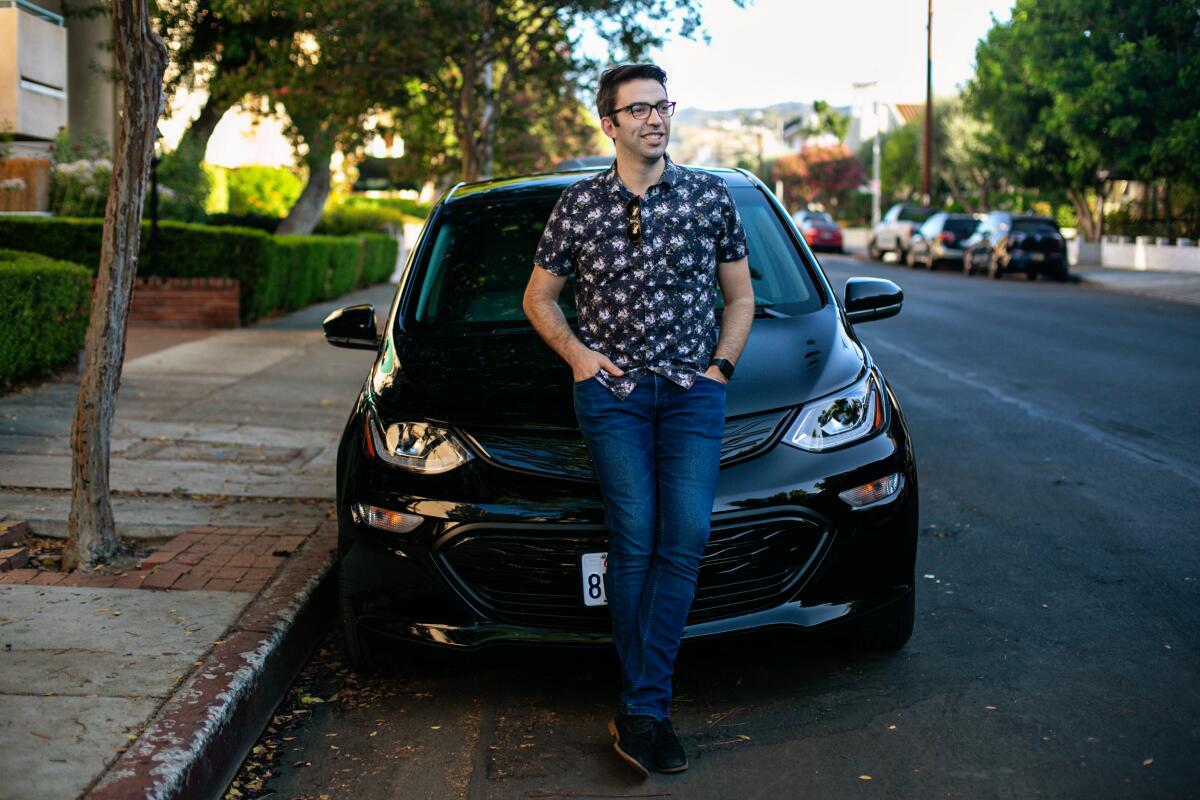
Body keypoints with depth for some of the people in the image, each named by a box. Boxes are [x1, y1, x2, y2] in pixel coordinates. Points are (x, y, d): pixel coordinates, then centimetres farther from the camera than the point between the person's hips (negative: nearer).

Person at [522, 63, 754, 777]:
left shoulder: (711, 196, 7)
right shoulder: (578, 206, 5)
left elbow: (740, 295, 16)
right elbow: (539, 296, 17)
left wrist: (722, 366, 2)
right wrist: (576, 352, 0)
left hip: (693, 390, 1)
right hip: (611, 389, -1)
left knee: (686, 535, -13)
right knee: (635, 536, -12)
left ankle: (640, 711, -7)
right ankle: (650, 707, -2)